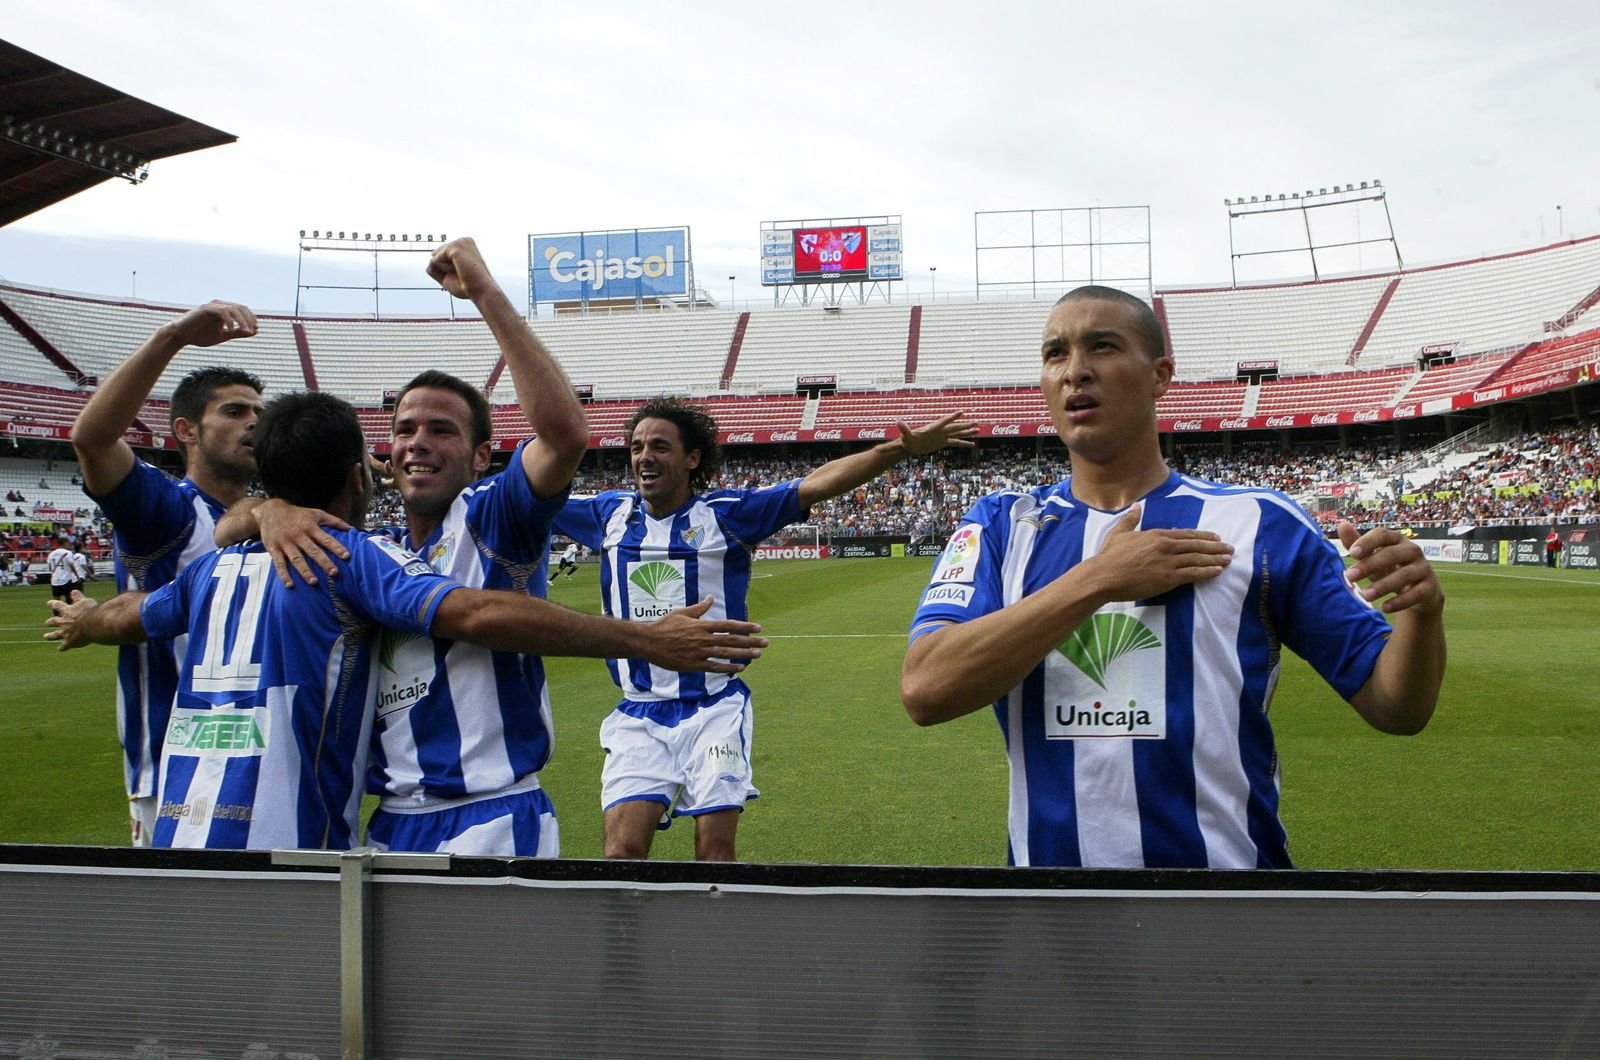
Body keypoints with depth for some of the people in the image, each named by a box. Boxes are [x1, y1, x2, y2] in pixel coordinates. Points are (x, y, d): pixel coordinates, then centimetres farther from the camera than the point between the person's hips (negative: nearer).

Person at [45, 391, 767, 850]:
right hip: (279, 843, -7)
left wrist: (78, 625, 58)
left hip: (177, 841, 7)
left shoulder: (217, 563, 13)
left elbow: (126, 618, 33)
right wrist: (647, 641, -23)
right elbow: (481, 615, -21)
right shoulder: (353, 556, -7)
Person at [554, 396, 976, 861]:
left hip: (714, 711, -2)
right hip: (639, 716, 2)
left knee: (715, 850, -2)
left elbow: (816, 484, -11)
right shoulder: (610, 513, 5)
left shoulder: (726, 513, -4)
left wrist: (902, 448, -20)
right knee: (623, 848, -9)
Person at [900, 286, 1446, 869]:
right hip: (1046, 854, 1)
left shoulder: (1258, 521, -4)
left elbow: (1394, 707, -3)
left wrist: (1423, 609, -24)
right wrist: (1096, 579, -22)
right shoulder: (1000, 525, -2)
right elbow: (924, 691, -18)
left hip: (1227, 858, 0)